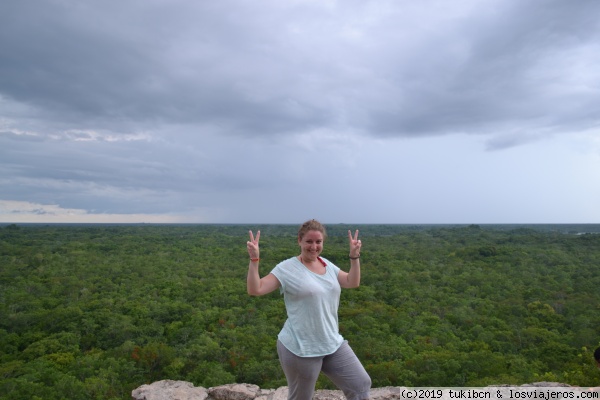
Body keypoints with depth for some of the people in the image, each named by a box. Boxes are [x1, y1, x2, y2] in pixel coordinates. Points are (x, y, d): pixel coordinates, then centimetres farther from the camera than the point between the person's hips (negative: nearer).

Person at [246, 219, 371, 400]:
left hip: (333, 344, 6)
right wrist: (254, 260, -29)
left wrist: (354, 256, 5)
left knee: (361, 385, 9)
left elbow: (353, 282, 15)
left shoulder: (327, 264, 8)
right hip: (300, 349, -6)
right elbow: (255, 290, -17)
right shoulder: (287, 268, -12)